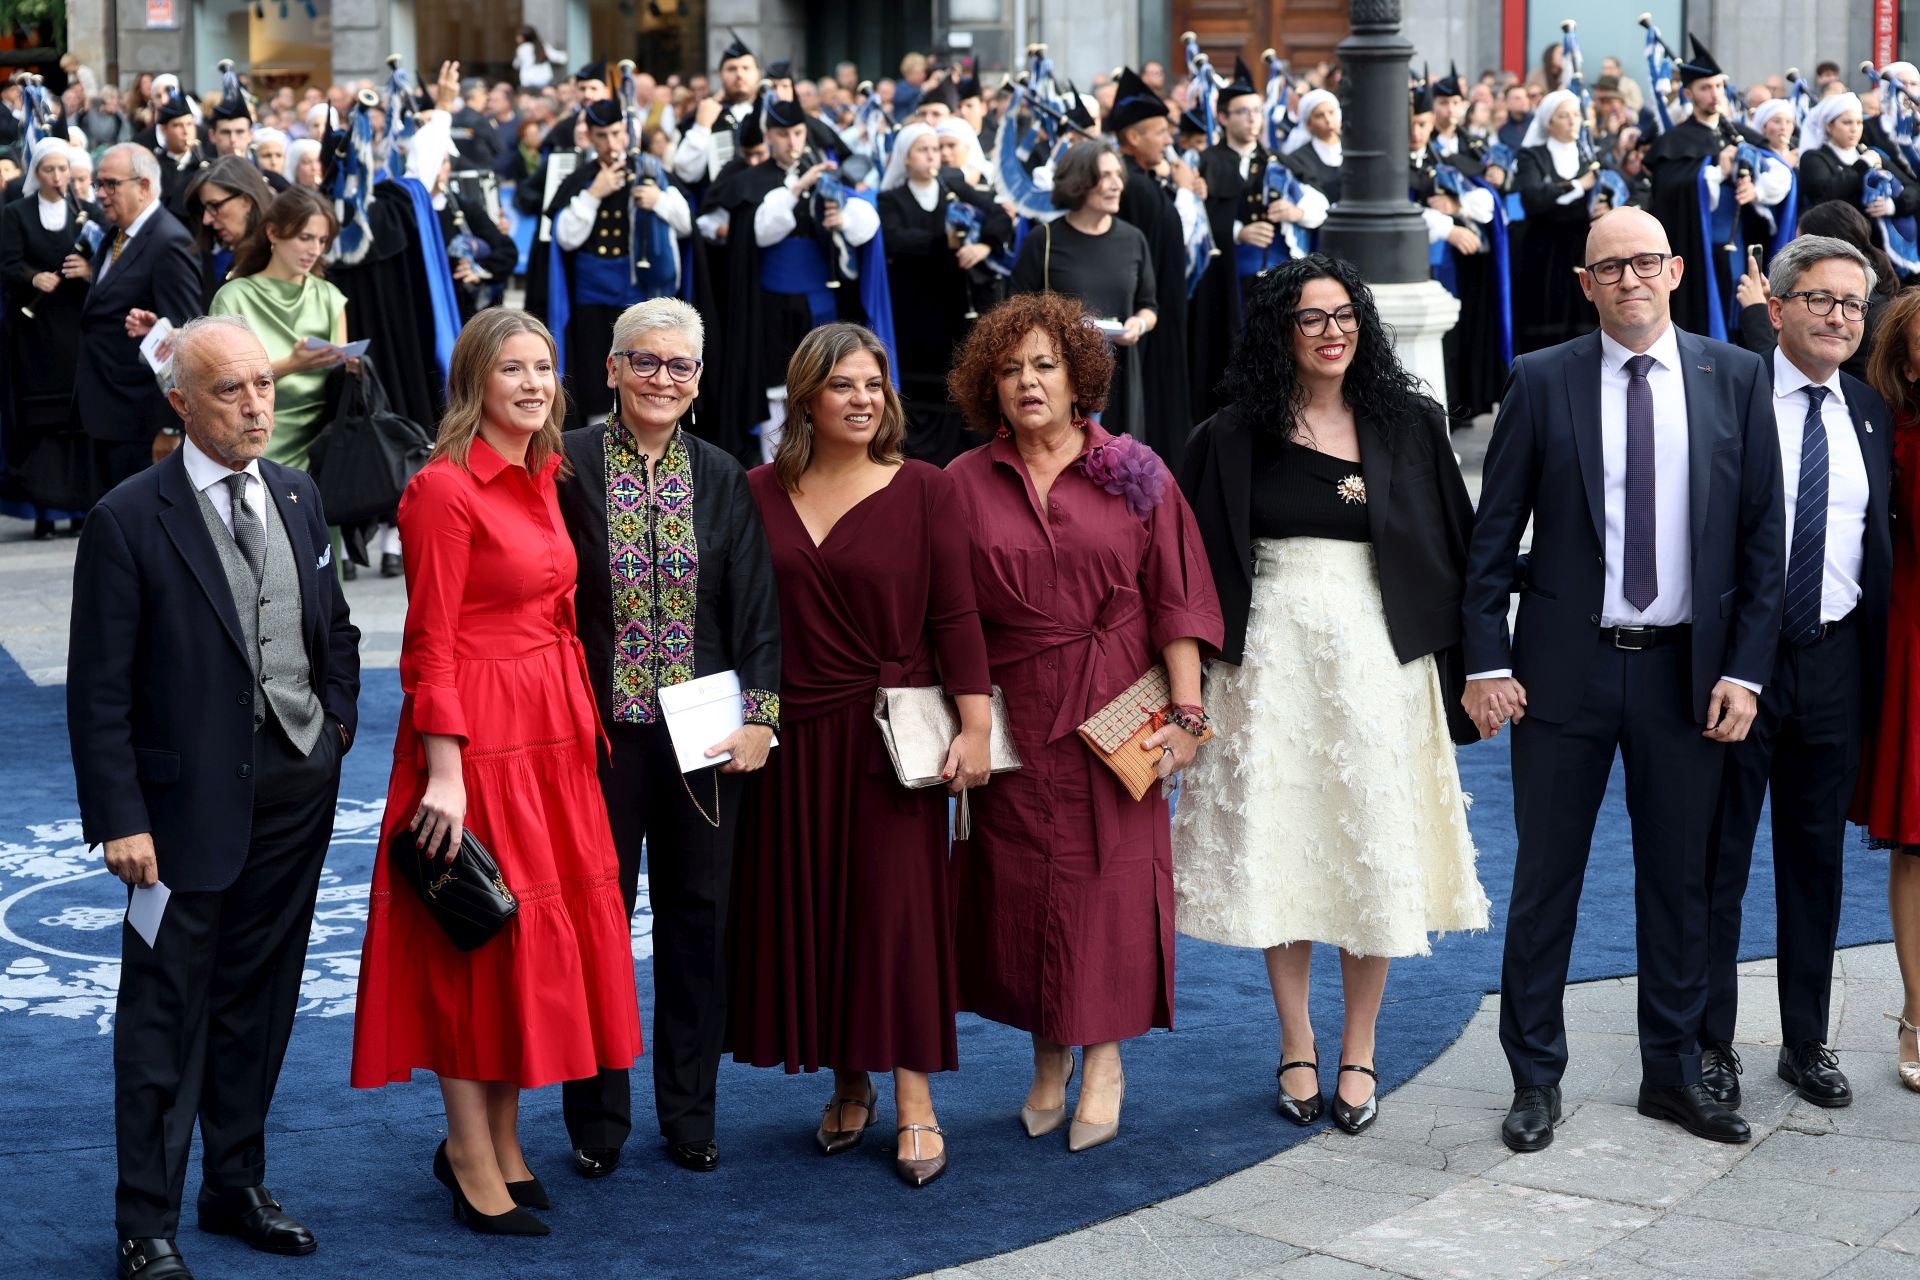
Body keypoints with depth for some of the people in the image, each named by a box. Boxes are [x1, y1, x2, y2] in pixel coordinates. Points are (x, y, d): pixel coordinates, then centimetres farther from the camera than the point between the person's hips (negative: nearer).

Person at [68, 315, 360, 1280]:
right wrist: (119, 819, -15)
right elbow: (99, 689, -11)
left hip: (298, 790, 6)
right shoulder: (129, 521, -11)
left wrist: (336, 724, 7)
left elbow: (336, 628, 21)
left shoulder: (298, 499, 8)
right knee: (167, 1011, 2)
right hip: (191, 798, -5)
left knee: (259, 1001, 15)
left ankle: (237, 1186, 30)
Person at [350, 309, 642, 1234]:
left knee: (544, 927, 12)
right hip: (478, 737, -8)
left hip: (552, 730, 8)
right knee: (484, 932, -1)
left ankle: (498, 1140, 25)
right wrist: (445, 772, -19)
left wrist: (580, 723, 11)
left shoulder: (543, 479, 12)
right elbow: (430, 644, -15)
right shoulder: (444, 489, -12)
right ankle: (473, 1159, 10)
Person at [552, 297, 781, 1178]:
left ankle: (689, 1113, 19)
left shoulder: (723, 479, 6)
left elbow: (757, 608, 5)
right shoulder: (569, 467, -2)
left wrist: (758, 715, -5)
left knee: (697, 916, 8)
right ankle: (597, 1121, 14)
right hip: (601, 727, -2)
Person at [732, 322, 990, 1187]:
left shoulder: (923, 491, -1)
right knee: (806, 911, 7)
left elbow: (954, 616, -4)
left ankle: (915, 1104, 6)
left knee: (897, 908, -2)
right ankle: (849, 1084, 23)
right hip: (792, 737, 3)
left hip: (889, 734, -2)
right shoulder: (759, 494, 4)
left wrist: (974, 727, -9)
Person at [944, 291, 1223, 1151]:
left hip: (1114, 715, -1)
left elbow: (1175, 599, -2)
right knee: (1019, 881, 5)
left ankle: (1104, 1055, 11)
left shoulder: (1134, 474, 1)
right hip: (1012, 716, 1)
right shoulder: (964, 484, 4)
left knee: (1109, 875, -1)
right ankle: (1049, 1055, 20)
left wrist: (1186, 712, -8)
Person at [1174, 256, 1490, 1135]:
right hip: (1273, 659, 0)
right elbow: (1199, 562, 4)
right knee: (1278, 853, 4)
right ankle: (1296, 1050, 18)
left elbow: (1451, 545, 6)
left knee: (1374, 855, 3)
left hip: (1375, 659, 0)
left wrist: (1462, 667, 0)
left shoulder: (1406, 426, 4)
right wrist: (1192, 679, -3)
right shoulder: (1234, 438, 2)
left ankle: (1359, 1055, 15)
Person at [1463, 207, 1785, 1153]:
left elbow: (1762, 536, 2)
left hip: (1688, 672, 1)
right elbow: (1493, 534, 0)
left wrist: (1744, 670, -4)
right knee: (1545, 881, 5)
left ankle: (1673, 1073, 24)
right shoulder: (1542, 381, -1)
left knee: (1679, 881, 11)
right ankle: (1536, 1080, 17)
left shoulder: (1735, 379, 2)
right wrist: (1487, 663, -7)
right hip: (1566, 667, -1)